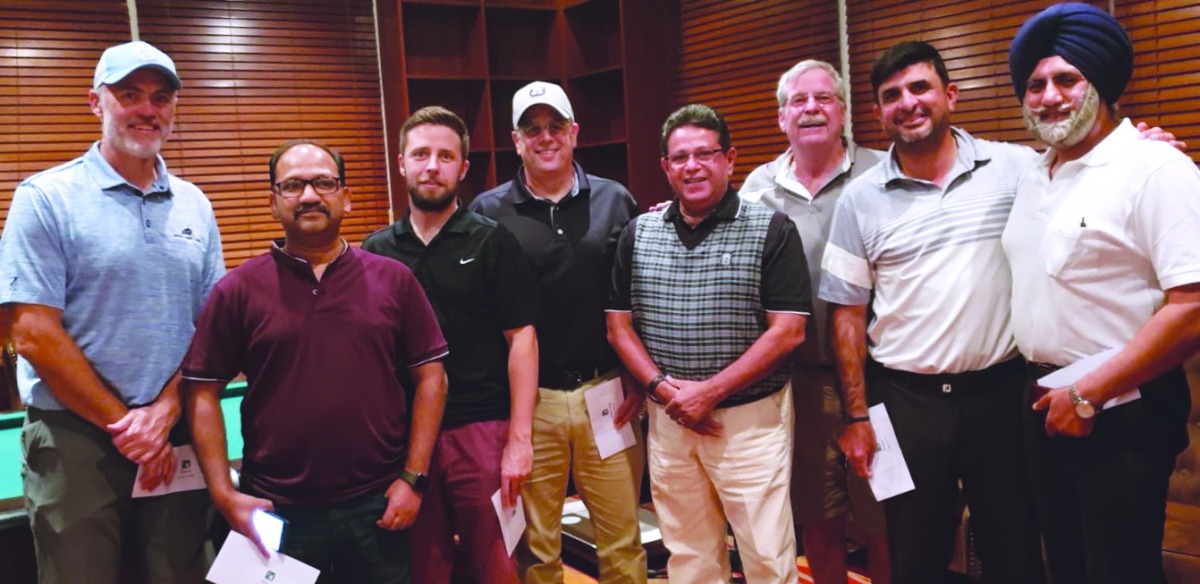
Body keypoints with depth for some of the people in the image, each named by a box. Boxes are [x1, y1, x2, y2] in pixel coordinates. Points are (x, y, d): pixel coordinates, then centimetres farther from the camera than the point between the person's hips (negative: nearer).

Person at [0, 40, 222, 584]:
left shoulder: (194, 206, 8)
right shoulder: (45, 198, -5)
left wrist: (164, 410, -6)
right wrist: (123, 425, -10)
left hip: (175, 439, 4)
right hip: (75, 440, -4)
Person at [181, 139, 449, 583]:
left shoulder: (394, 279, 2)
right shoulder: (238, 290, 0)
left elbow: (430, 376, 2)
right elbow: (202, 393, 0)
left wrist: (414, 478, -3)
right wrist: (224, 495, -6)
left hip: (378, 506, 1)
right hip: (277, 513, 0)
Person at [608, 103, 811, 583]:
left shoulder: (772, 230, -5)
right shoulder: (637, 234, 7)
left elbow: (787, 332, -10)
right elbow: (618, 325, 8)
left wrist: (709, 392, -15)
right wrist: (663, 388, -8)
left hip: (750, 418, -3)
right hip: (666, 420, 4)